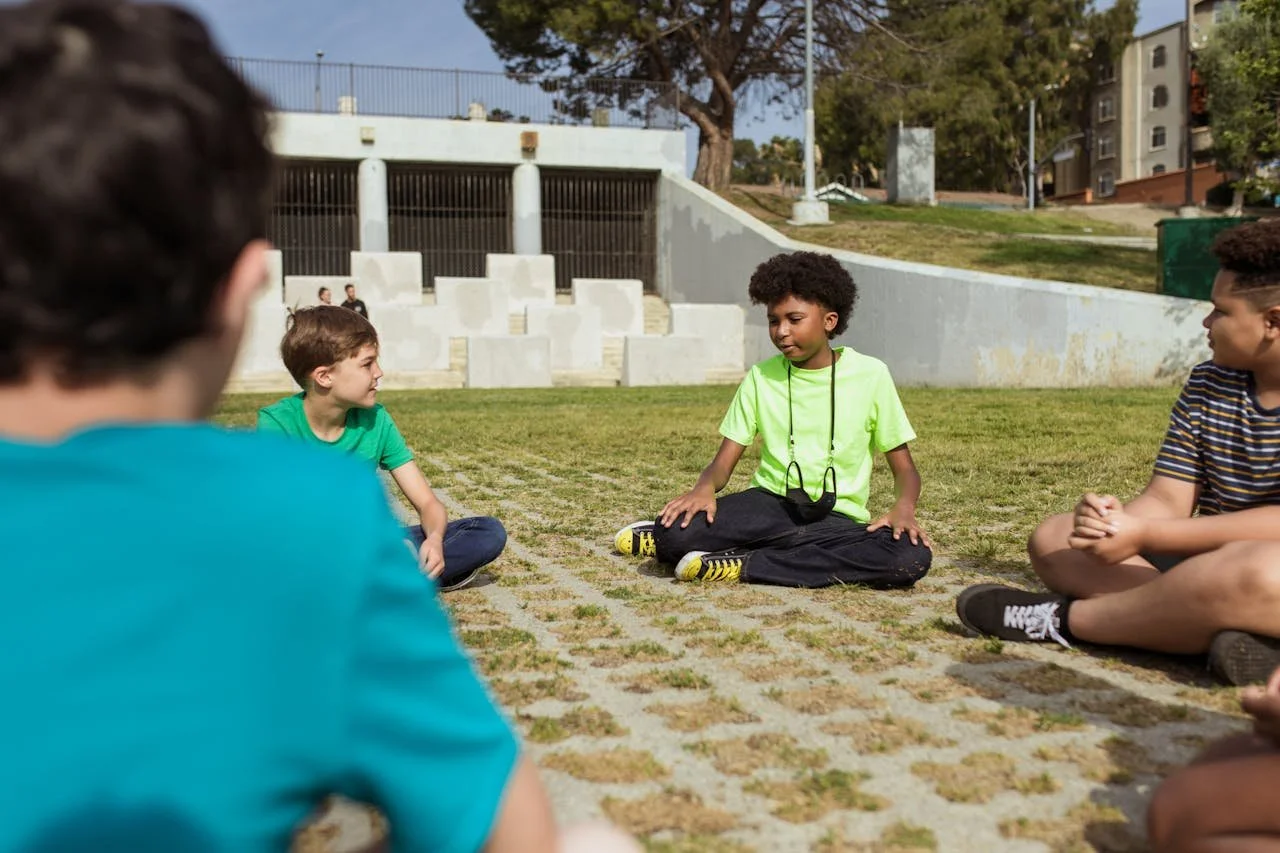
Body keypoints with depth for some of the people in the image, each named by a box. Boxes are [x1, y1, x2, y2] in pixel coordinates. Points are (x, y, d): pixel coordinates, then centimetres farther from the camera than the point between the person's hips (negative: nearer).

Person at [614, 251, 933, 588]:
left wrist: (904, 507, -19)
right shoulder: (761, 376, 5)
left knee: (912, 558, -34)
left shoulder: (870, 375, 0)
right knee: (673, 532, -31)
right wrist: (704, 487, -21)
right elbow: (723, 462, 3)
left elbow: (904, 468, 3)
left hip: (839, 519, 1)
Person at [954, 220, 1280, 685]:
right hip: (1213, 565, 7)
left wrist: (1143, 536, -26)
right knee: (1054, 538, -3)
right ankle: (1233, 630, -24)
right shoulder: (1207, 384, 7)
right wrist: (1115, 518, -23)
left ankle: (1062, 619, -20)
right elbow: (1167, 501, 1)